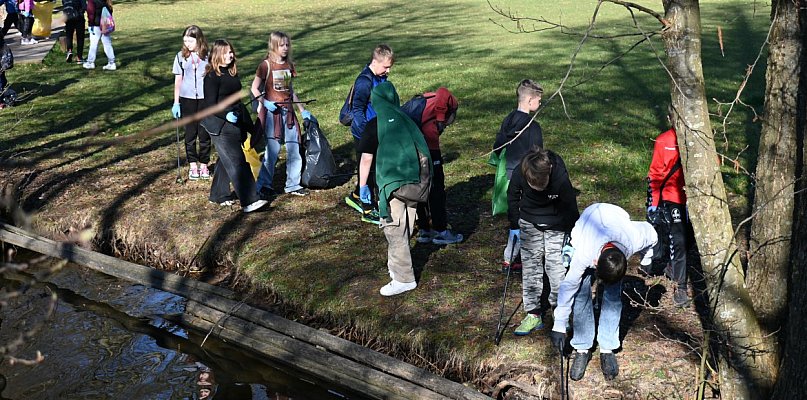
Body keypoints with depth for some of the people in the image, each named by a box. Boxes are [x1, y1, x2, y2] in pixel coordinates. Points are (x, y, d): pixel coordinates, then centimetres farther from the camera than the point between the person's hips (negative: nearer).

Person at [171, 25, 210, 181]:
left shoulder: (207, 56, -2)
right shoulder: (181, 56, 0)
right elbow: (178, 80, 3)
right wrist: (176, 103, 0)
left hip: (205, 98, -1)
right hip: (187, 99, 1)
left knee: (204, 133, 4)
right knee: (190, 133, 8)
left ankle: (204, 165, 17)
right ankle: (193, 166, 18)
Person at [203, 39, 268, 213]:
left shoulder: (232, 73, 11)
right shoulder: (212, 76, -13)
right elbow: (210, 105, -17)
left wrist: (246, 121, 24)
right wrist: (226, 115, -33)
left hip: (235, 124, 8)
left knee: (226, 161, 16)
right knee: (237, 162, -12)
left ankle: (218, 195, 28)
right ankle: (249, 201, -15)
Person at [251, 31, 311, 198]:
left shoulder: (289, 65, 11)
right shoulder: (266, 65, -6)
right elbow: (254, 88, -6)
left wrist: (302, 110, 17)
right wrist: (265, 103, -21)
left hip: (288, 111, 6)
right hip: (271, 111, -6)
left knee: (294, 148, 4)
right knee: (272, 149, -6)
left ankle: (293, 185, 15)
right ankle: (263, 185, 8)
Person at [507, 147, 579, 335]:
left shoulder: (561, 179, -31)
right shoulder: (518, 175, -25)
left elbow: (570, 209, -15)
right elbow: (513, 198, -2)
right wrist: (514, 226, 4)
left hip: (555, 225, -2)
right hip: (529, 223, 3)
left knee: (555, 265, -6)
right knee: (530, 265, 2)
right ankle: (533, 314, 9)